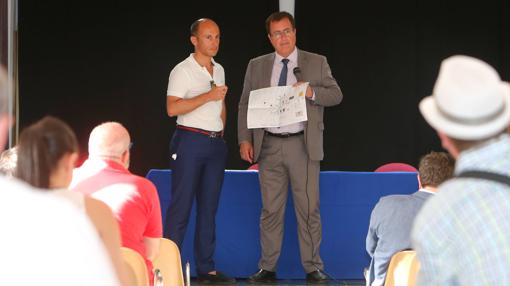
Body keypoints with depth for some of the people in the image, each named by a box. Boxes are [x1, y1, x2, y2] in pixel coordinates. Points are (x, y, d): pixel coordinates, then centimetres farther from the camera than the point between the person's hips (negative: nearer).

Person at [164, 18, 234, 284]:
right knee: (181, 206, -7)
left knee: (209, 208, 7)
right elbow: (172, 108, -19)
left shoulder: (219, 70, 15)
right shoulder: (183, 70, -7)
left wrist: (221, 130, 16)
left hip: (216, 143, 7)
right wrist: (208, 95, -19)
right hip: (191, 141, -7)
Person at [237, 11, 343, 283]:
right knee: (270, 210, 5)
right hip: (269, 146, 2)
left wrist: (311, 92, -16)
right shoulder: (256, 66, 10)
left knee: (308, 208, 0)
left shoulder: (317, 63, 6)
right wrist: (245, 140, -2)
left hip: (303, 145, -1)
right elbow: (245, 105, 9)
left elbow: (336, 95, 3)